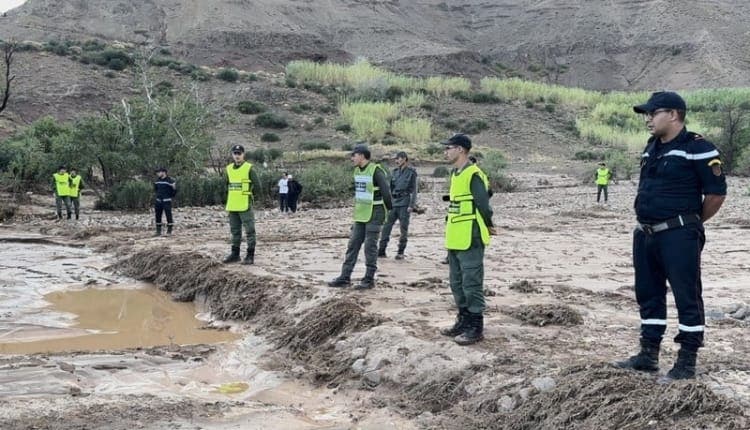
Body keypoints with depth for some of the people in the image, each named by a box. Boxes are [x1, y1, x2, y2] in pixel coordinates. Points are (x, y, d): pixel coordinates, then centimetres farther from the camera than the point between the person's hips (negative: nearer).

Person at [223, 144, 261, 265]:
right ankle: (235, 254, 23)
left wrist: (248, 194, -1)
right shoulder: (229, 169, 11)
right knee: (235, 231, 14)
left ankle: (250, 256, 0)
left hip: (245, 205, -6)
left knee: (249, 231, -3)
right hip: (232, 206, 6)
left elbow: (257, 185, -8)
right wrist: (231, 195, 13)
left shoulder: (249, 168, -7)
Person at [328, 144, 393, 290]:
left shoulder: (376, 171, -15)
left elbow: (386, 191, -14)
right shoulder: (357, 171, 11)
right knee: (353, 245, 7)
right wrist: (357, 209, 17)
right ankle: (345, 277, 11)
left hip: (374, 215, -8)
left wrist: (389, 209, -5)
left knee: (370, 247, -3)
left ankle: (369, 279, 5)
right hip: (360, 215, 8)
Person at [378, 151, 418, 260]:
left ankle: (401, 252, 9)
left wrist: (411, 205, -12)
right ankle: (381, 250, 6)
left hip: (404, 204, -5)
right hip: (393, 203, 5)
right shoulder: (394, 172, 11)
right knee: (386, 226, 1)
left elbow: (413, 190, -6)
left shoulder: (411, 172, -3)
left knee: (403, 228, 1)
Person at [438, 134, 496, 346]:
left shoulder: (473, 175, -16)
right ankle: (464, 321, 27)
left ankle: (476, 328, 4)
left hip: (470, 240, -10)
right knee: (457, 284, 17)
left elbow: (483, 204, -15)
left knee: (471, 284, -3)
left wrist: (487, 227, -1)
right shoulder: (455, 174, 14)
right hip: (455, 240, 10)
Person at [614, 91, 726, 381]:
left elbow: (717, 192, -11)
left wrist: (691, 223, -1)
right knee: (648, 295, 14)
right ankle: (648, 356, 25)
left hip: (679, 237, -9)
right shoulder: (651, 148, 15)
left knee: (687, 298, -2)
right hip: (645, 235, 9)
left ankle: (687, 363, 5)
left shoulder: (697, 148, -11)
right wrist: (648, 222, 16)